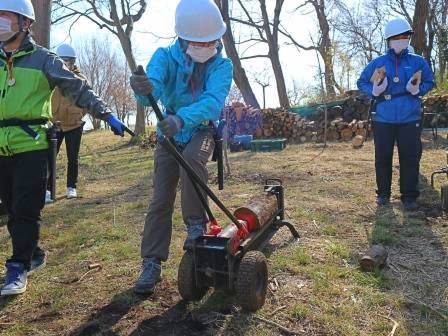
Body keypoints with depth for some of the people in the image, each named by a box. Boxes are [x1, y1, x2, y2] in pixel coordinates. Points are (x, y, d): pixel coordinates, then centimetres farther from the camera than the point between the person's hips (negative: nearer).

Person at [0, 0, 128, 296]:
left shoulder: (42, 59, 0)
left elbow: (78, 89, -3)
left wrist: (106, 114, -10)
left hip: (31, 146, -5)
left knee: (26, 210, -5)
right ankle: (33, 254, 30)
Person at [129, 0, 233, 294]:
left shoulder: (222, 65, -16)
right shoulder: (165, 56, -14)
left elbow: (213, 101, -35)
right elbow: (152, 87, -34)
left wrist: (181, 118, -53)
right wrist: (145, 89, -59)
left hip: (202, 131, -1)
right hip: (169, 134, 1)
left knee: (191, 159, -36)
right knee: (161, 200, -4)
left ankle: (196, 223, -16)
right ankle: (152, 263, 6)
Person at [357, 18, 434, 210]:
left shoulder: (418, 62, 5)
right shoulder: (377, 63, 5)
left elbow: (429, 82, 11)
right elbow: (362, 82, 11)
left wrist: (418, 90, -11)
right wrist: (373, 91, -8)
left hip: (410, 120, 0)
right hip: (383, 120, 0)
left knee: (410, 158, 0)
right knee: (382, 158, 6)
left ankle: (409, 196, 10)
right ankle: (383, 193, 21)